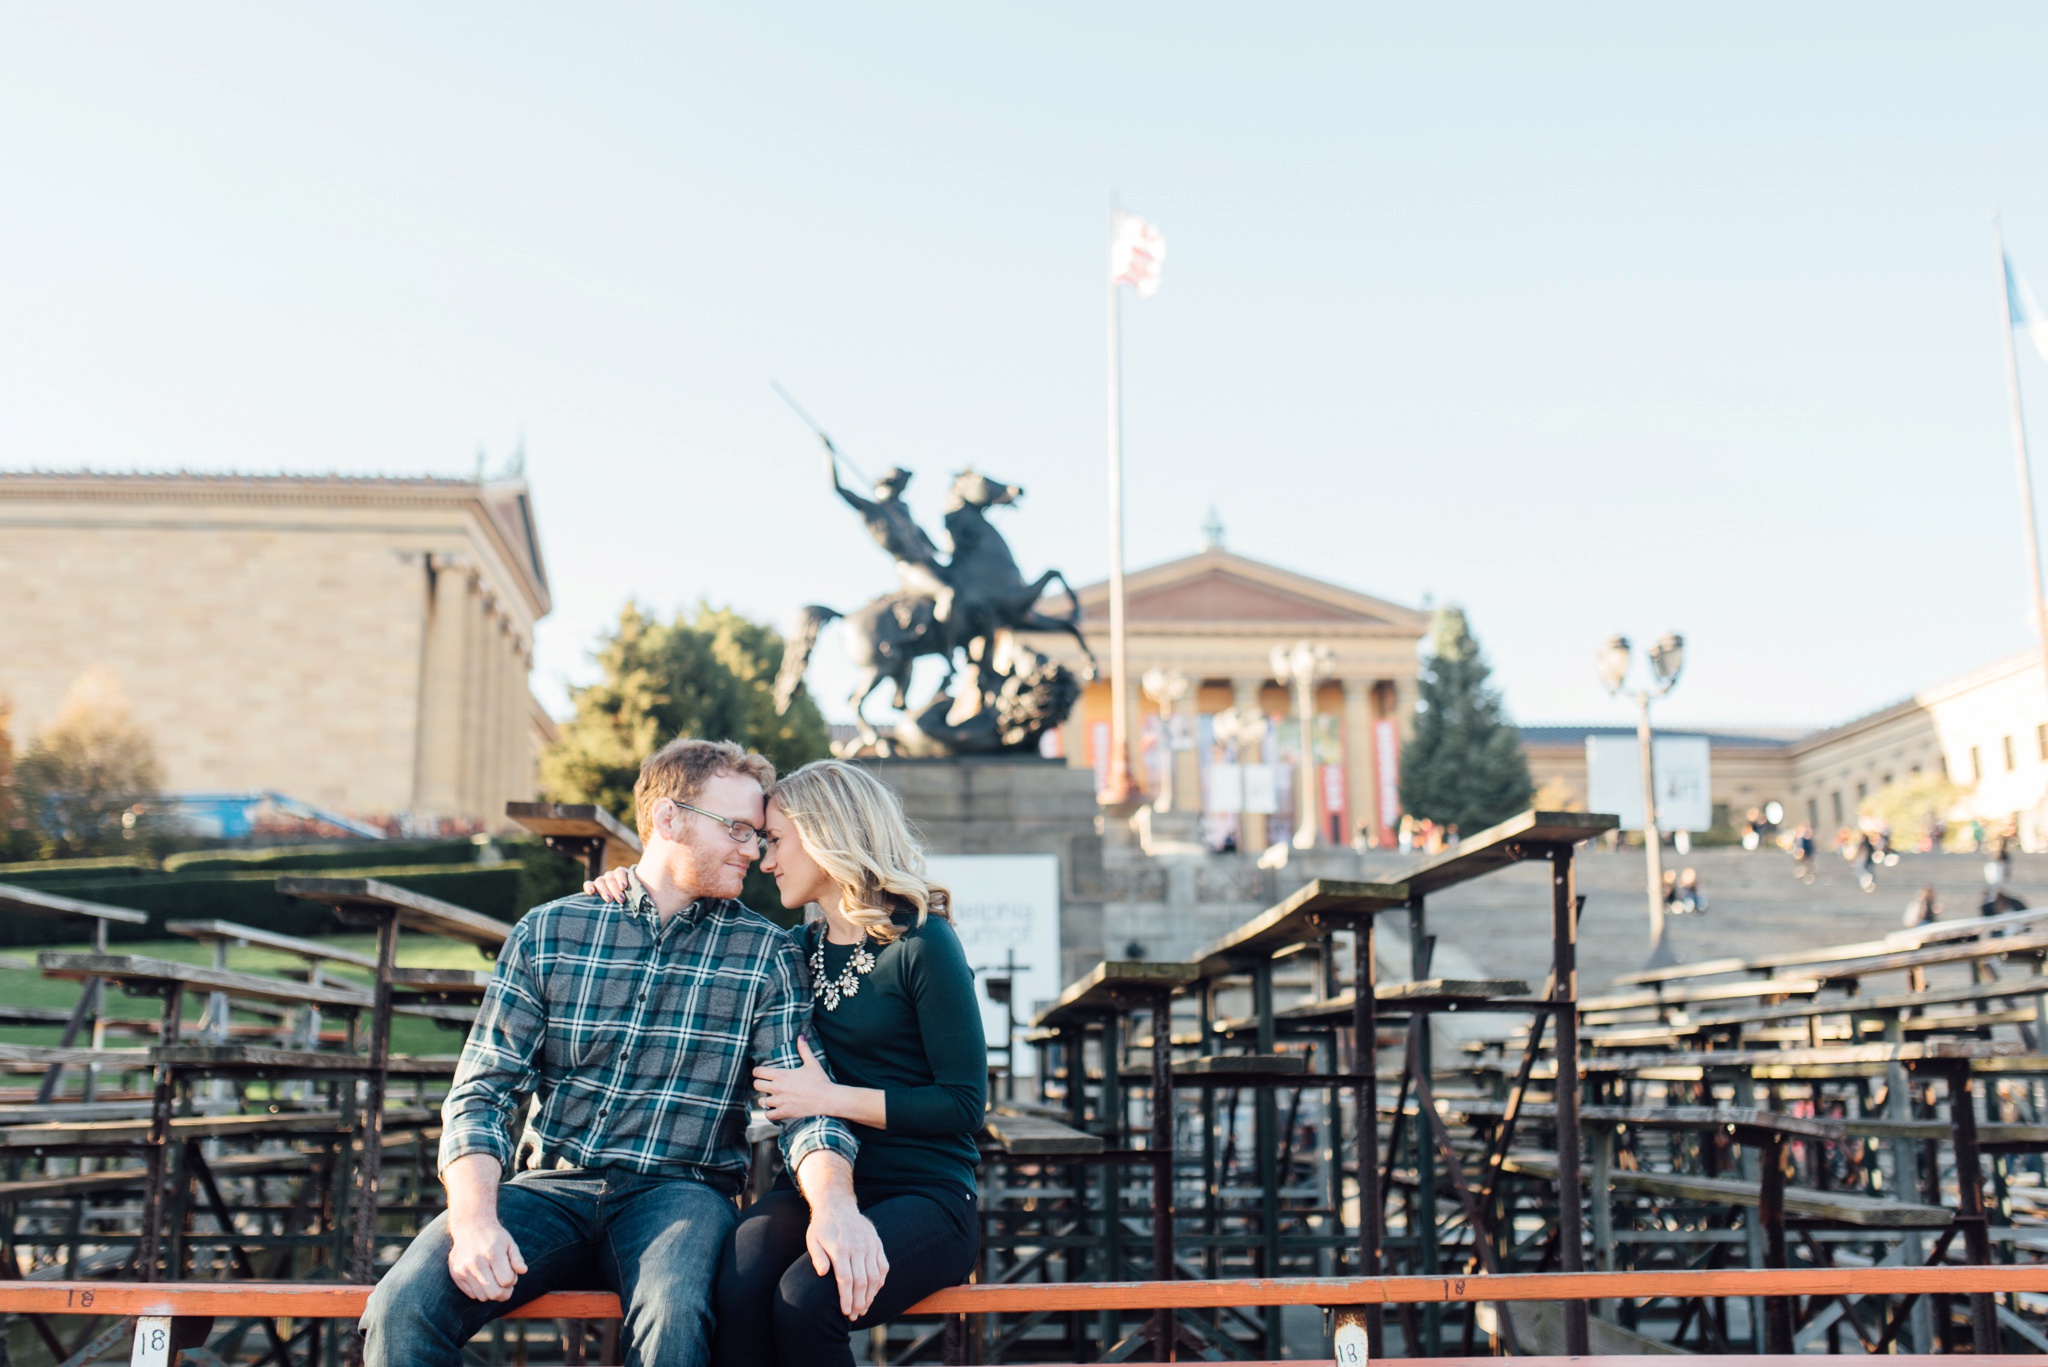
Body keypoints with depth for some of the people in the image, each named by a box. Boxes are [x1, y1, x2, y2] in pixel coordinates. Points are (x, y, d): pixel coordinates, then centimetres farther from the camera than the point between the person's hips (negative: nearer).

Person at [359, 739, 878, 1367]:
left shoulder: (767, 954, 6)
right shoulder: (547, 932, 7)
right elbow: (482, 1092, 3)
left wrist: (835, 1201, -27)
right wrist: (474, 1219, -17)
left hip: (678, 1190, -1)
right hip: (550, 1185, 1)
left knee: (675, 1314, -35)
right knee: (403, 1307, -25)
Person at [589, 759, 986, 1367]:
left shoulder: (921, 942, -6)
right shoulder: (803, 947, 15)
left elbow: (965, 1103, -10)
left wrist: (831, 1098, -12)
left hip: (923, 1196, -5)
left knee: (803, 1301, -33)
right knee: (733, 1297, -28)